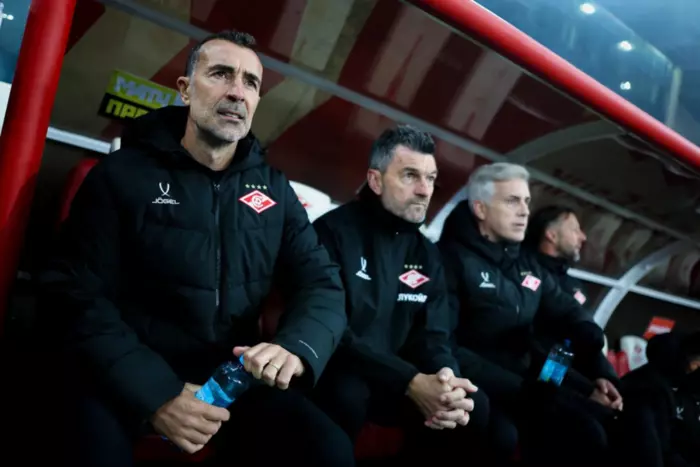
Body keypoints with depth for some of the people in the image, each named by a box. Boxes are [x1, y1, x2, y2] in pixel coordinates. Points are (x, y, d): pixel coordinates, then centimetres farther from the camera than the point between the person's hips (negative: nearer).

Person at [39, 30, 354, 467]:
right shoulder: (122, 173, -3)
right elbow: (78, 294, -9)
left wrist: (297, 347, -21)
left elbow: (323, 283, 3)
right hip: (127, 379, -3)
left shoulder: (274, 189, 7)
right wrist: (153, 394, -22)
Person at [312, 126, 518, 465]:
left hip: (393, 382, 6)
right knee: (346, 392, -38)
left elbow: (433, 336, 4)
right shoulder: (333, 231, -13)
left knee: (481, 411, -8)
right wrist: (410, 382, -30)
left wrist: (445, 378, -22)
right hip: (335, 375, -6)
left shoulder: (427, 254, 9)